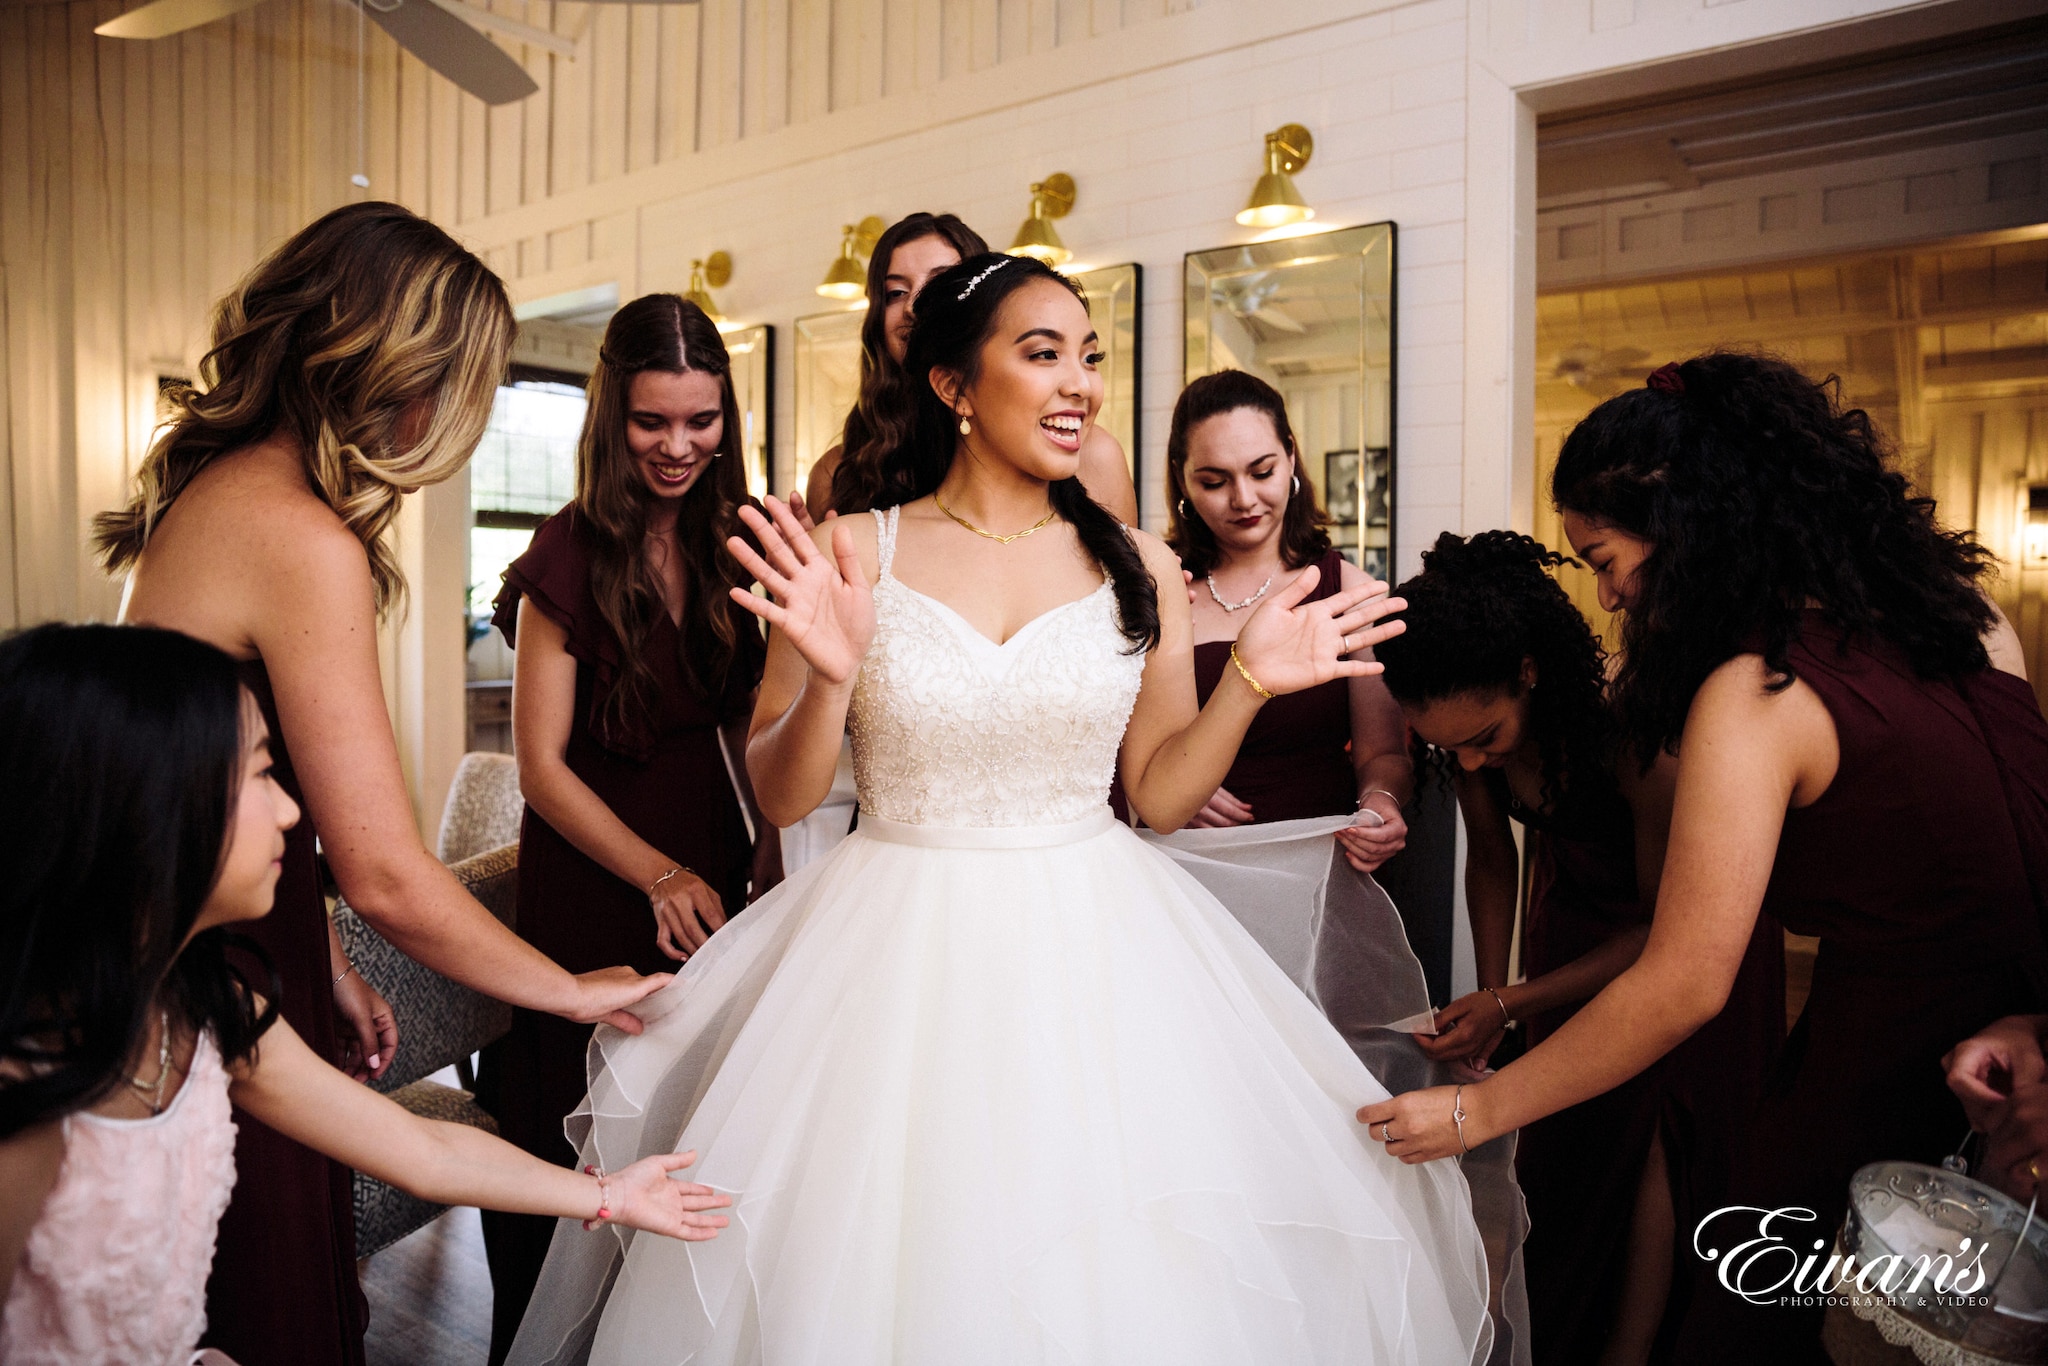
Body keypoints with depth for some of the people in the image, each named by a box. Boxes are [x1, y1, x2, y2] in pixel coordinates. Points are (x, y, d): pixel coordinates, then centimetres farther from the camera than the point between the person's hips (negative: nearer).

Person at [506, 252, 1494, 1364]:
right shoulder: (852, 555, -5)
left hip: (1093, 960, 2)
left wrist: (1248, 683, -8)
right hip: (900, 958, -1)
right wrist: (832, 677, -20)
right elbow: (779, 795, -3)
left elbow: (1160, 793, 6)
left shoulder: (1138, 566, 1)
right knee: (899, 1262, 10)